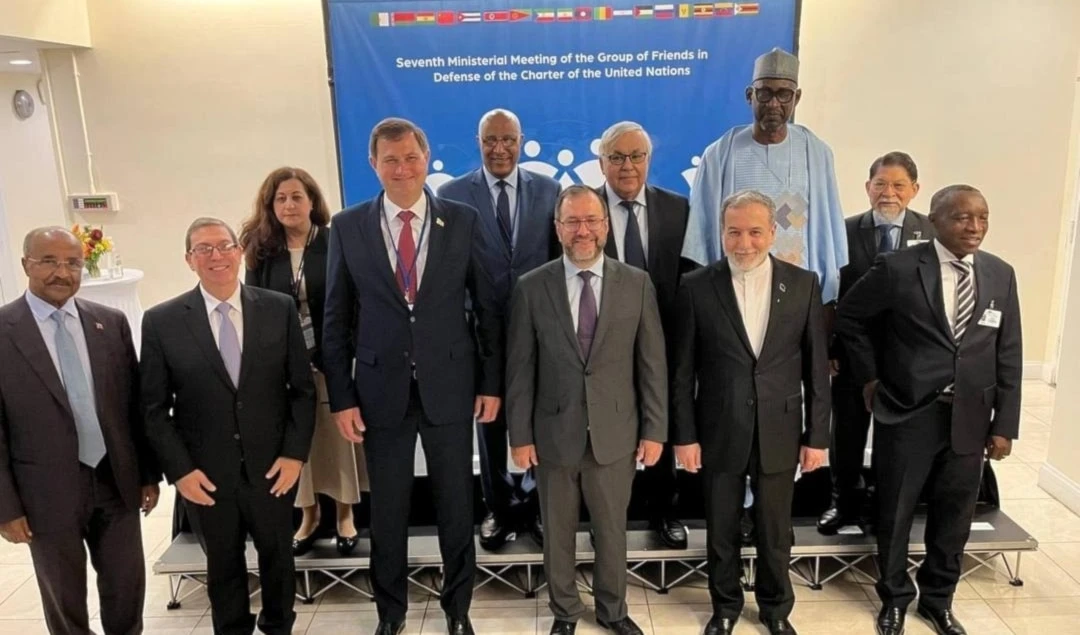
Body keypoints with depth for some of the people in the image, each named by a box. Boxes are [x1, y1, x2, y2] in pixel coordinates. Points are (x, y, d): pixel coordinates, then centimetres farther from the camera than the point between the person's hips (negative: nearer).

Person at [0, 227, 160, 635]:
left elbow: (135, 403, 5)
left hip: (117, 482, 3)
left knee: (127, 588, 16)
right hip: (48, 492, -2)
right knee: (65, 601, 17)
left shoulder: (112, 323, 1)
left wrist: (149, 473, 6)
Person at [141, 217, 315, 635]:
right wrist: (179, 470, -8)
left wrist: (296, 453, -7)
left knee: (277, 556, 18)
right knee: (223, 566, 18)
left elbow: (303, 388, -1)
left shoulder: (280, 308, -4)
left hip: (272, 465, 1)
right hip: (204, 473, 0)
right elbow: (154, 407, -2)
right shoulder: (161, 321, -5)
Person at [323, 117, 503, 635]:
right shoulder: (348, 227, 0)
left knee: (456, 506, 13)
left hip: (450, 386, 0)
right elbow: (336, 321, 1)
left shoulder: (463, 220, -1)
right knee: (386, 511, 13)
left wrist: (491, 383, -1)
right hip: (382, 389, 1)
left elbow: (487, 307, 1)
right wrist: (341, 397, -2)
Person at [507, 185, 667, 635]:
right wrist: (520, 434, -3)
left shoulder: (636, 284, -2)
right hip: (554, 433, 0)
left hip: (616, 433, 1)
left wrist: (654, 429, -1)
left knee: (612, 529, 17)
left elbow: (652, 363, 0)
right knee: (558, 532, 15)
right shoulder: (531, 288, -4)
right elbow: (520, 369, -2)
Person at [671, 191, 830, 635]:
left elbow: (816, 367, 1)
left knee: (775, 530, 15)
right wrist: (685, 435, -5)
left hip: (779, 432, 1)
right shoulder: (696, 287, -6)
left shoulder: (803, 284, -3)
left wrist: (817, 436, 0)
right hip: (719, 433, 0)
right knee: (721, 530, 15)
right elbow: (682, 371, -3)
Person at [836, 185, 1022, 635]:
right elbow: (849, 317, 2)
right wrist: (869, 376, 0)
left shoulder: (1001, 275, 3)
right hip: (907, 415, -3)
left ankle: (938, 598, 37)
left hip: (970, 420, 4)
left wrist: (1004, 425, 2)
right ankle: (895, 598, 33)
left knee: (954, 516, 15)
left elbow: (1008, 356, 5)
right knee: (895, 514, 10)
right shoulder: (898, 268, -10)